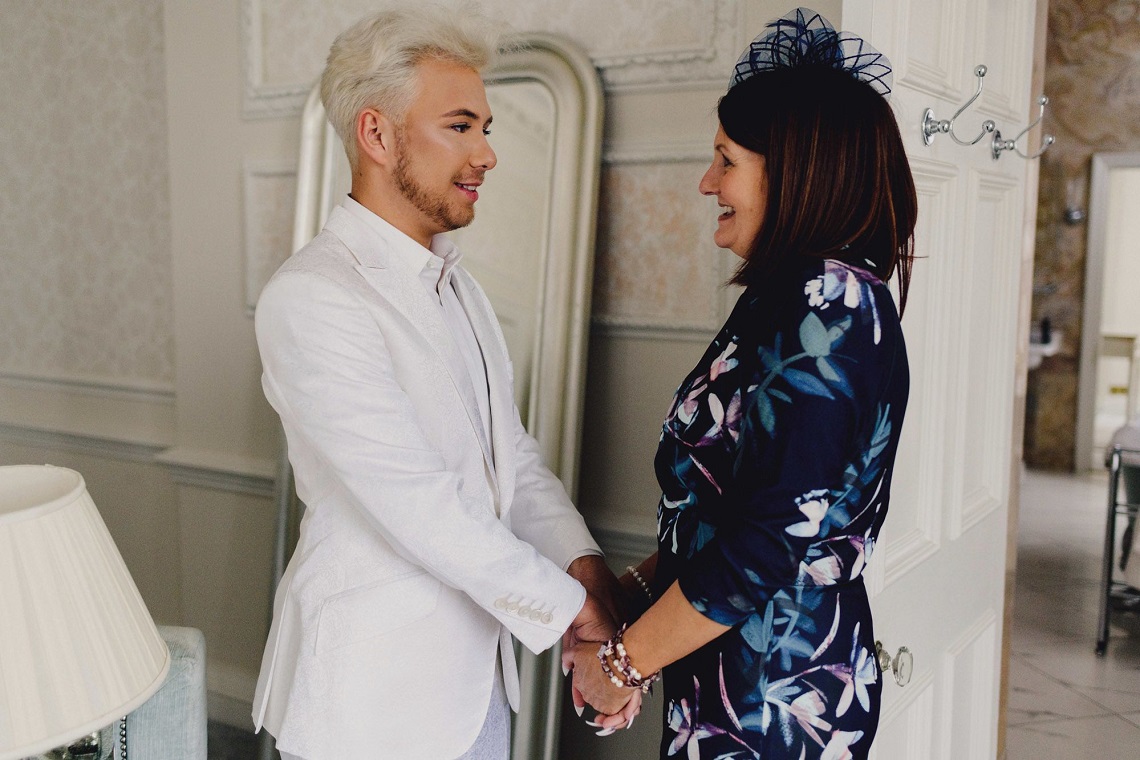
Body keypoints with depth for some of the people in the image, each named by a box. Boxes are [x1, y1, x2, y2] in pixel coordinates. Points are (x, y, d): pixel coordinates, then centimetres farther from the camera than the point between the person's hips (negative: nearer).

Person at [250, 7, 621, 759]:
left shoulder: (458, 286, 10)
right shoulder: (311, 299, -20)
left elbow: (514, 452, 7)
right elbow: (417, 505, -24)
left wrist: (580, 557, -9)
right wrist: (567, 607, -18)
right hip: (374, 693, -7)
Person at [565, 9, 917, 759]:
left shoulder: (830, 302, -19)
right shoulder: (786, 296, 9)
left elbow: (774, 541, -23)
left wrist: (625, 661, -14)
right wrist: (632, 588, 4)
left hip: (776, 697, -8)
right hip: (732, 680, 8)